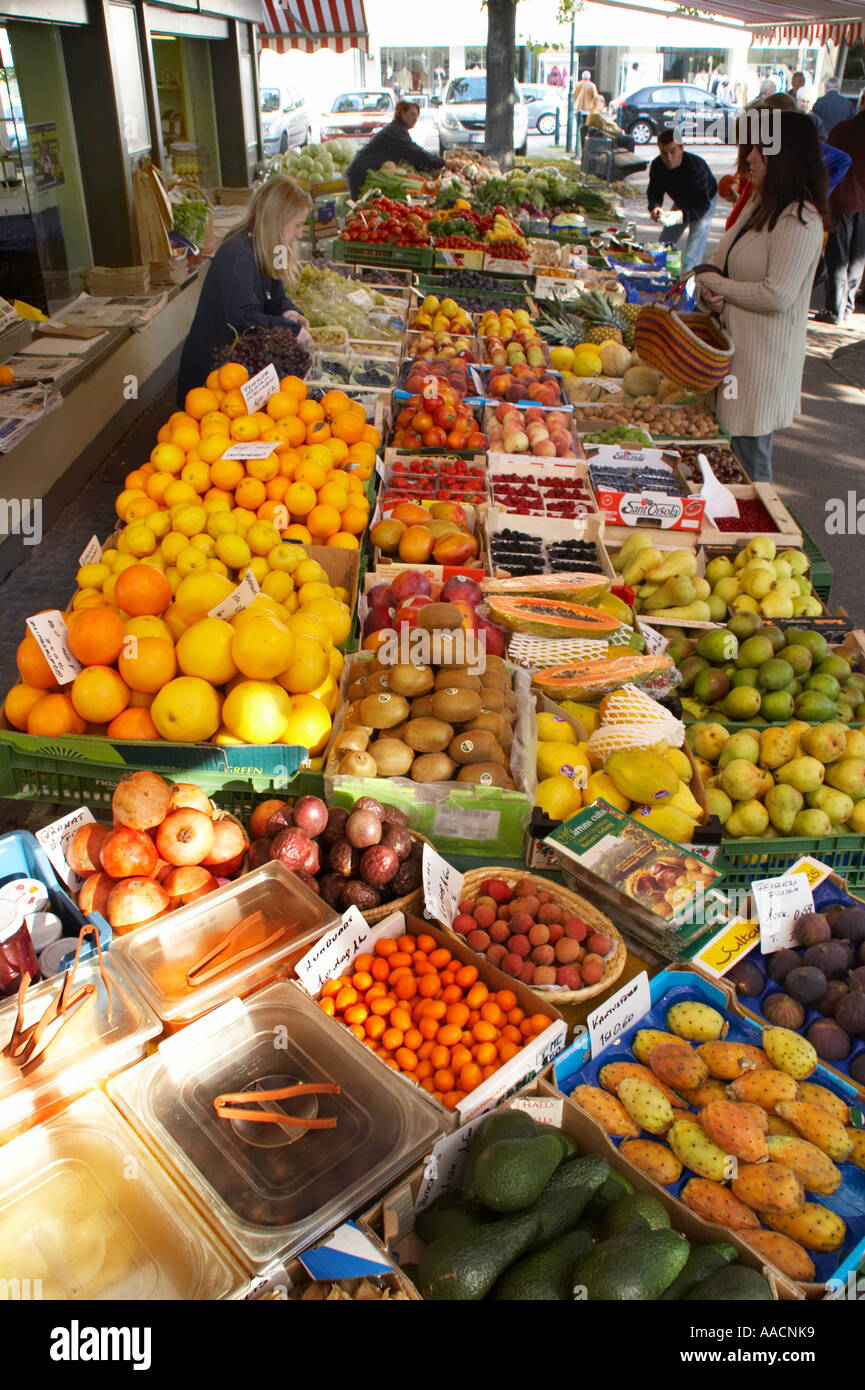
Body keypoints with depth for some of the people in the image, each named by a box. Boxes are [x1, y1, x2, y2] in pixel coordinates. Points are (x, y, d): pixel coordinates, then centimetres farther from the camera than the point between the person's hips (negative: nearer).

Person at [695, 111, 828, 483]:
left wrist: (717, 285, -13)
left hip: (763, 357, -9)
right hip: (733, 344, 9)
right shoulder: (760, 205, 11)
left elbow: (777, 295, -25)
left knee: (749, 456, 0)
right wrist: (712, 294, -6)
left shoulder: (800, 221, -19)